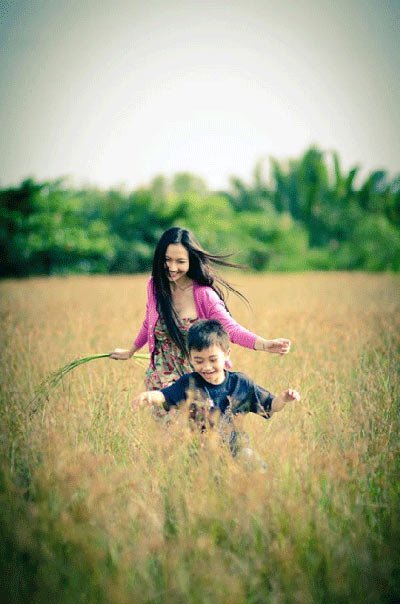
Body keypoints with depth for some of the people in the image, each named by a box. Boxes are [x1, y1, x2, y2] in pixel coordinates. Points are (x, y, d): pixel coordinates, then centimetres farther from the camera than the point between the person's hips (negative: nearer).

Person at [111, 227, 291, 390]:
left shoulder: (203, 295, -14)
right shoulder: (155, 286, -2)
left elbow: (231, 328, -23)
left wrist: (266, 344, -40)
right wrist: (130, 352, 29)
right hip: (162, 380, 3)